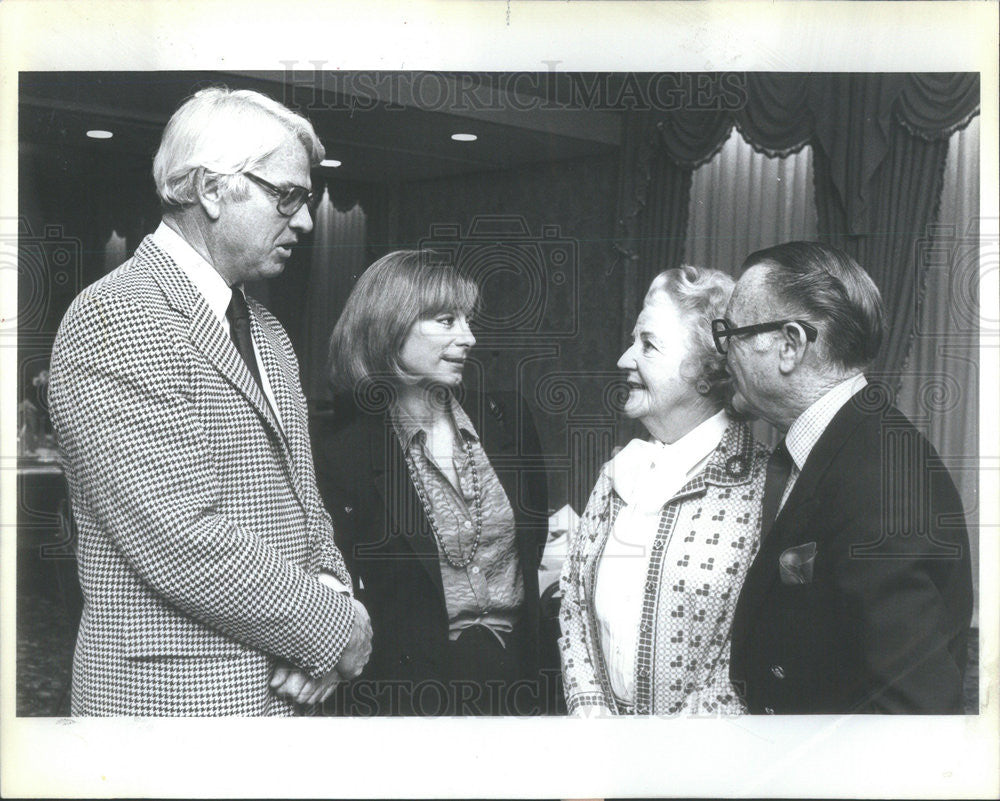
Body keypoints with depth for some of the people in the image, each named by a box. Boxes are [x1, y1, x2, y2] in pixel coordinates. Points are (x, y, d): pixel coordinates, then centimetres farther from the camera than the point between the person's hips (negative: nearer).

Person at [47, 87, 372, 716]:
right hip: (175, 703, -8)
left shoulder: (267, 331, 13)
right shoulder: (114, 318, -16)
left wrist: (329, 584, -5)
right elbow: (181, 541, -23)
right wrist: (335, 625, -14)